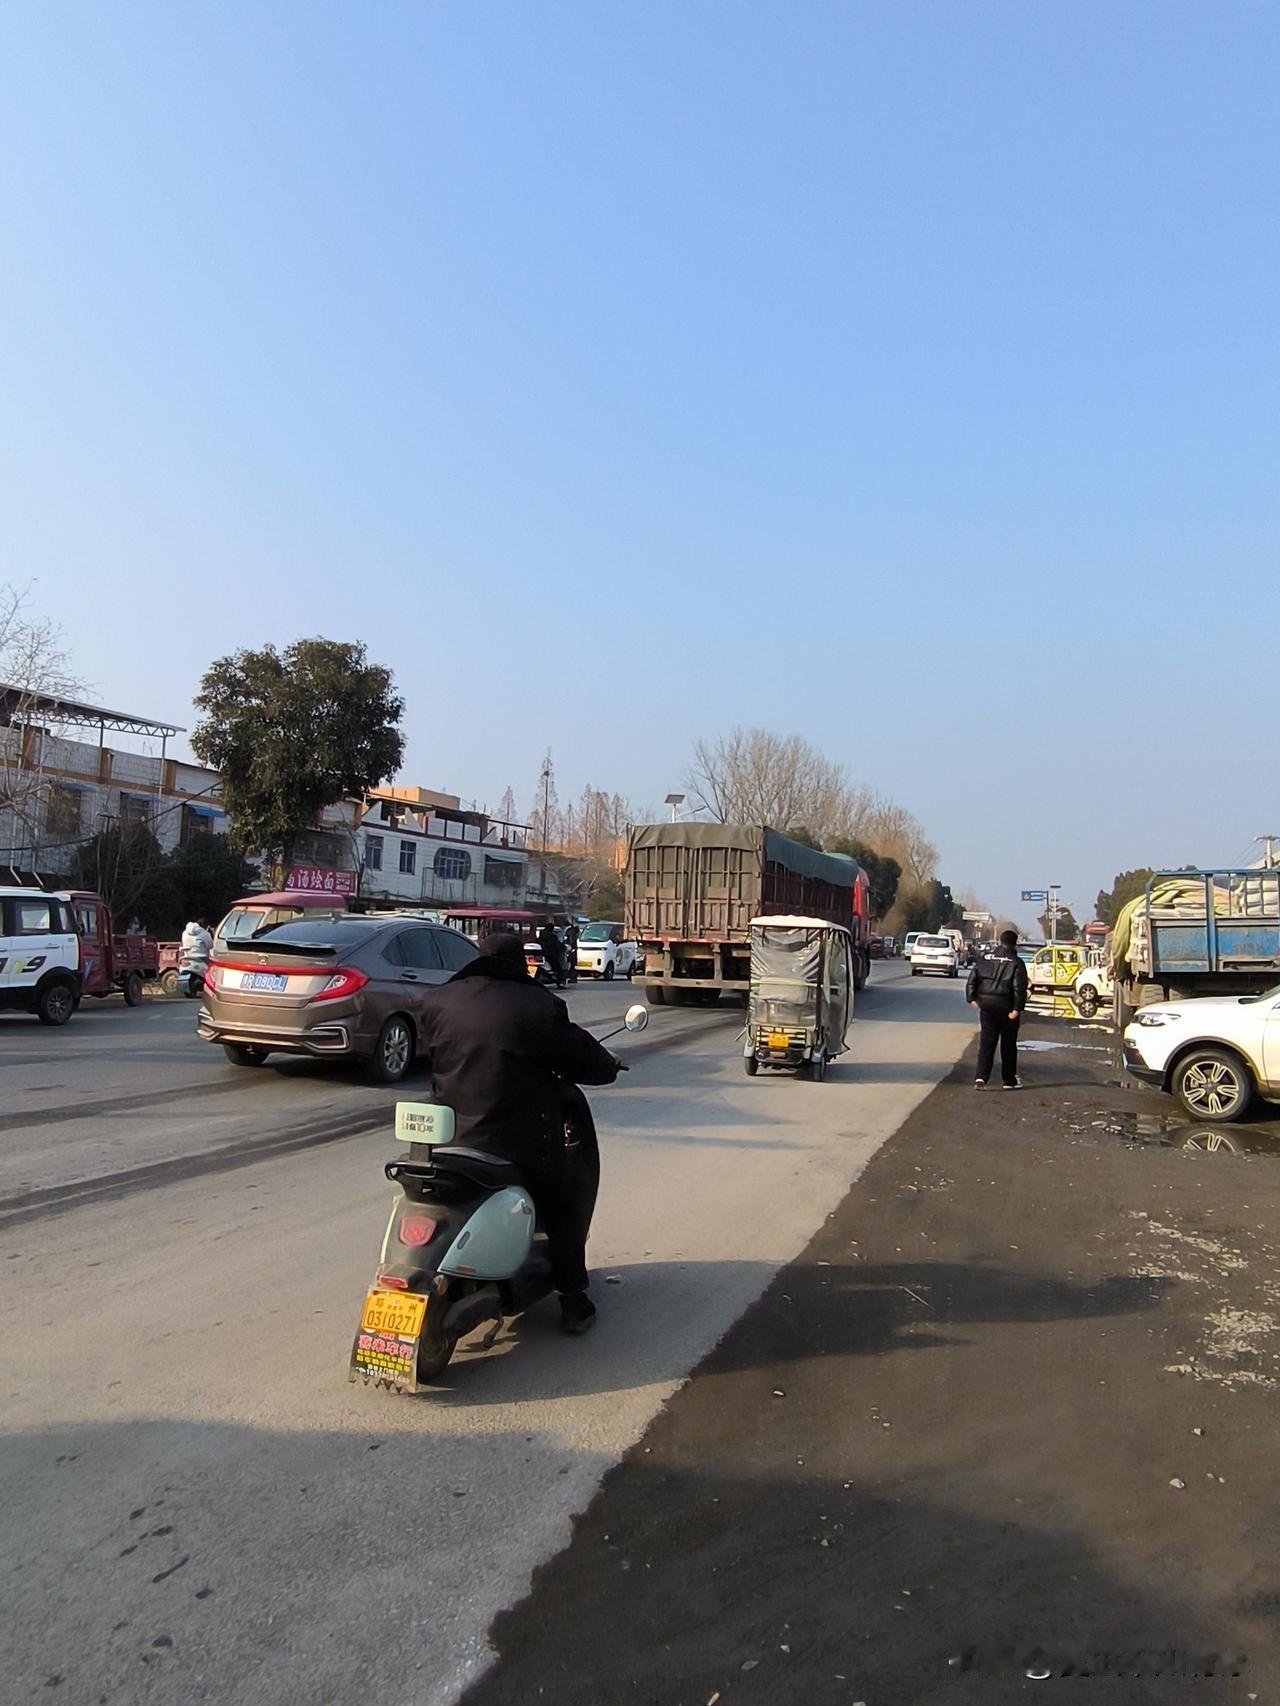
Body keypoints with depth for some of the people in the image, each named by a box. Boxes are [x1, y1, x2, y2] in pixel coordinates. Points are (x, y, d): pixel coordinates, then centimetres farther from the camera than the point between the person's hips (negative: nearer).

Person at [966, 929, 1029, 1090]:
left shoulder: (985, 957, 6)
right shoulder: (1015, 962, -7)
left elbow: (972, 979, 3)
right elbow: (1019, 988, -15)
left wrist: (972, 998, 5)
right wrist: (1017, 1009, -14)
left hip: (986, 1005, 3)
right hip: (1006, 1006, -3)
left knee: (986, 1042, 4)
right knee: (1008, 1045, 10)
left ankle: (981, 1077, -10)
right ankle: (1009, 1080, 19)